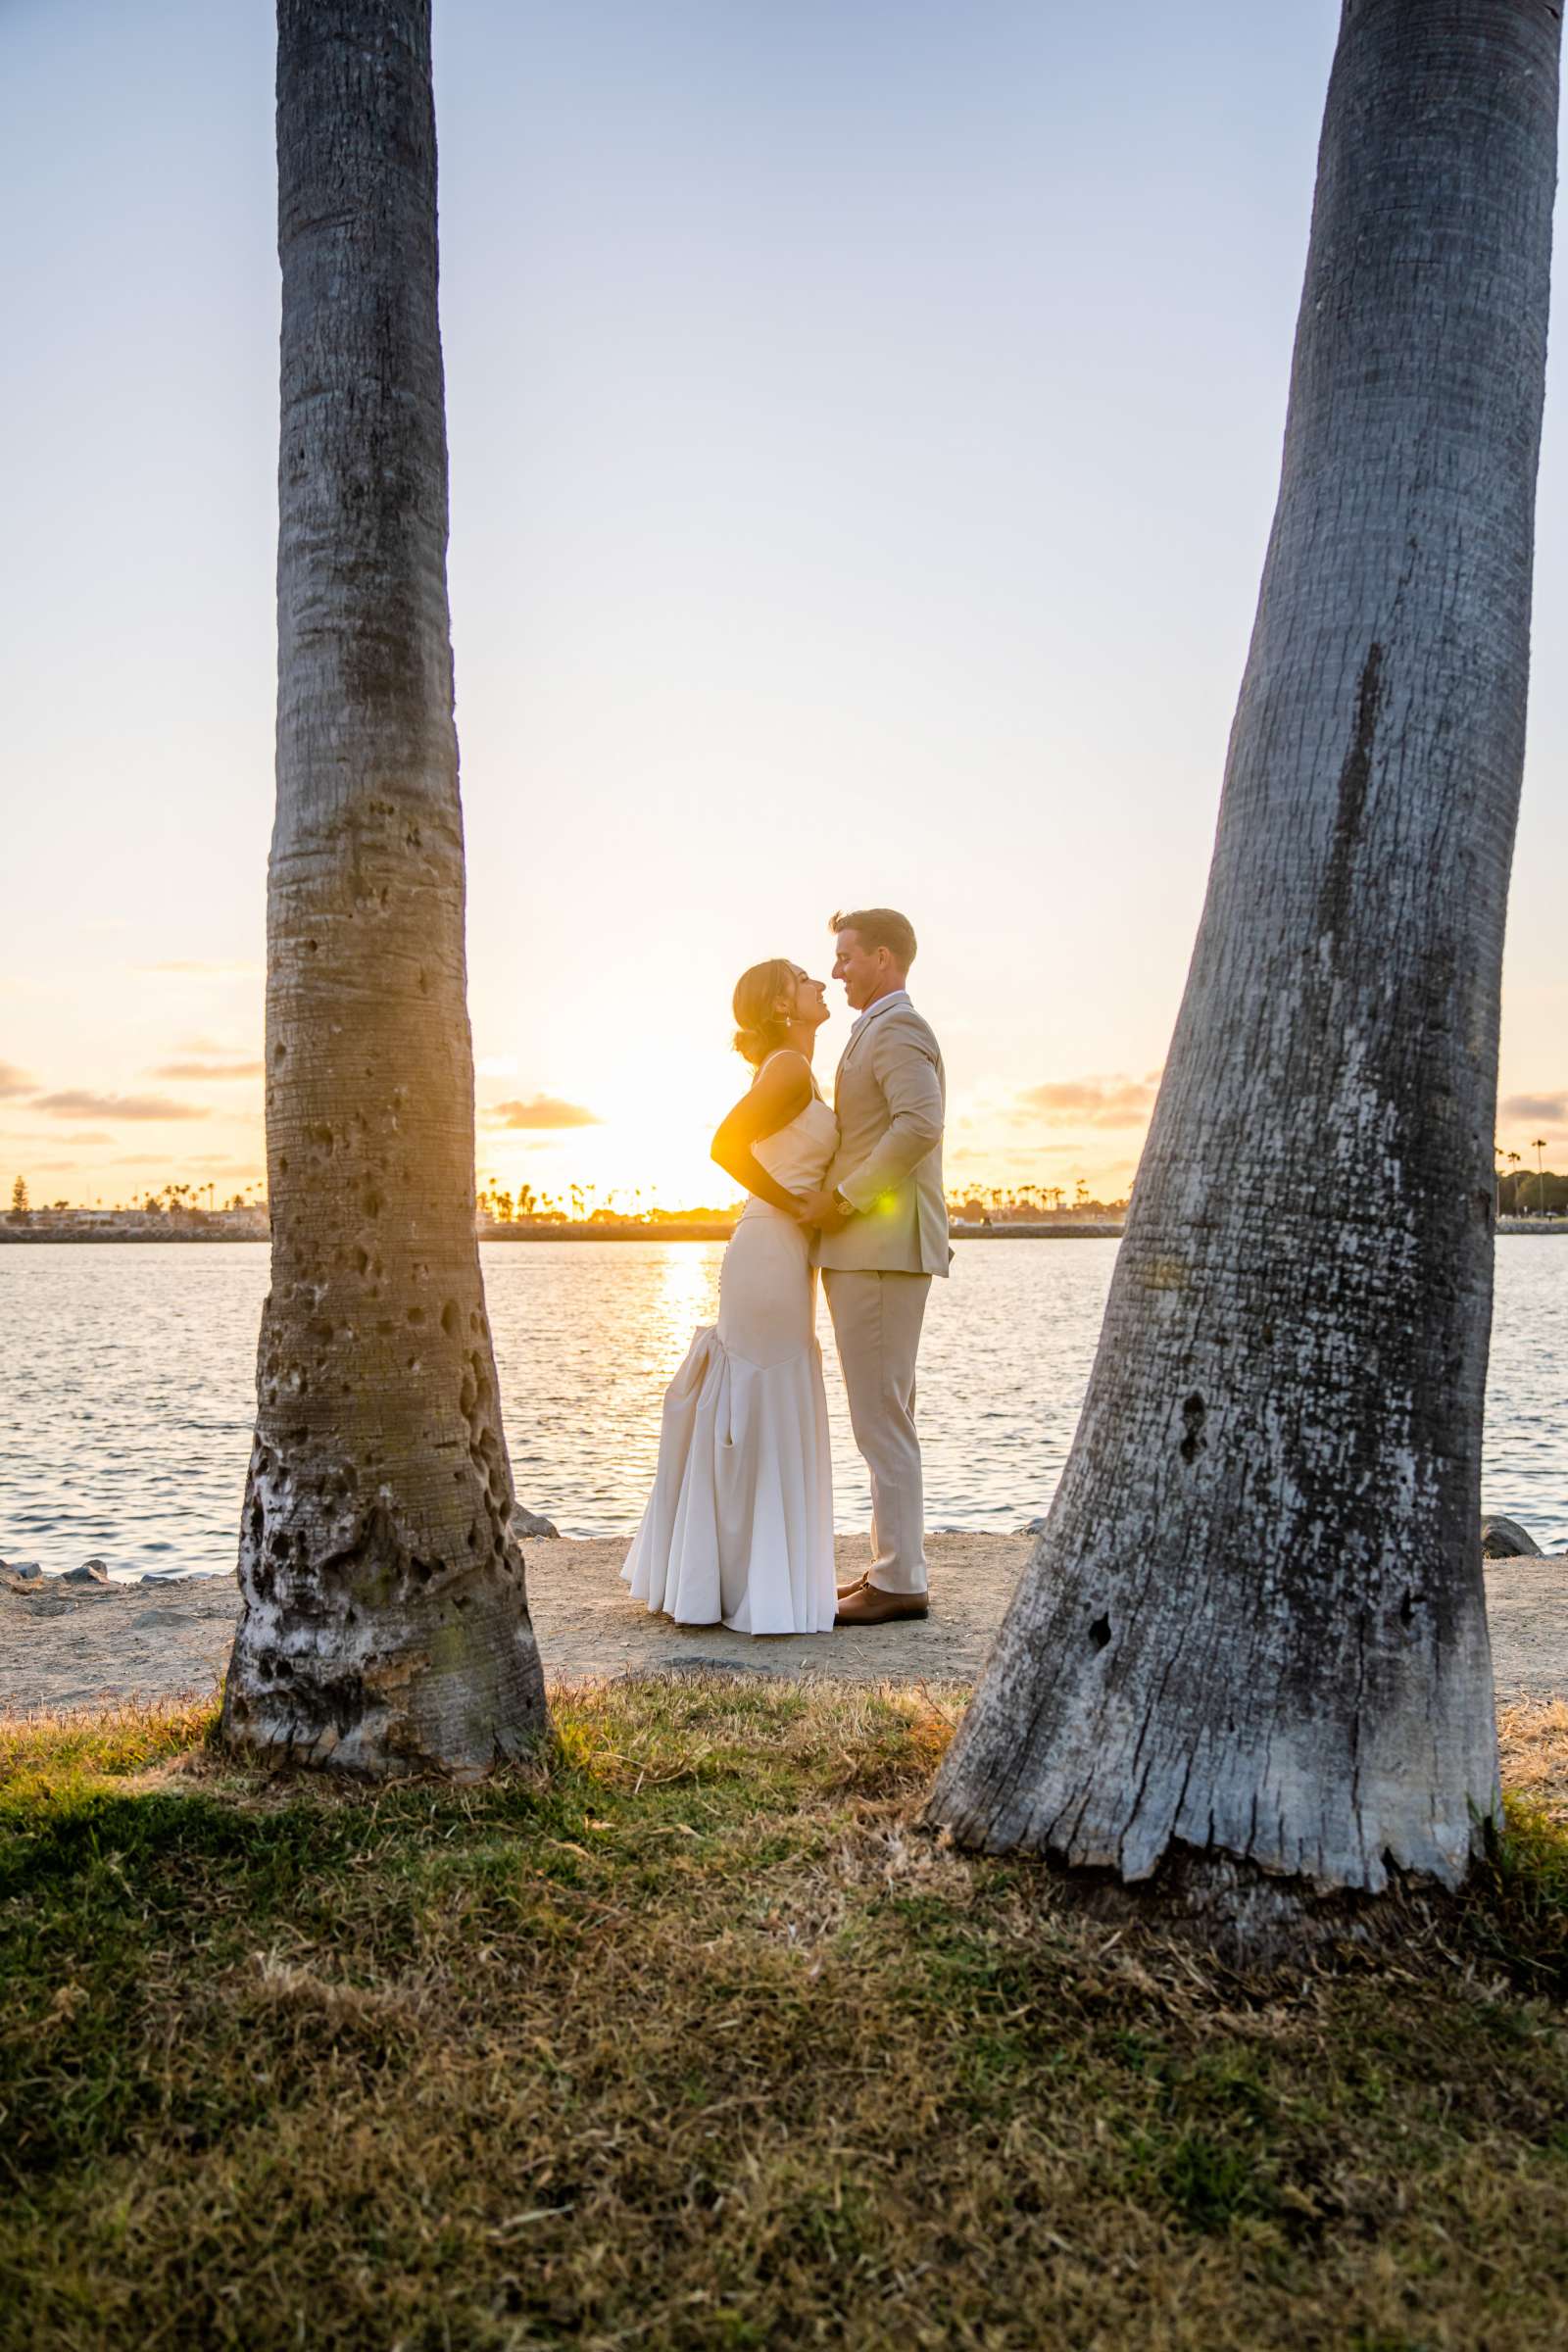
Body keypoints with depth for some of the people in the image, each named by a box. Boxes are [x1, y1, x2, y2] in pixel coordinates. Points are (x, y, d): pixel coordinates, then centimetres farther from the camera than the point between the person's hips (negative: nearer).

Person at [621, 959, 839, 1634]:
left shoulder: (794, 1071, 18)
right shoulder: (789, 1068, -12)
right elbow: (725, 1145, -23)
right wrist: (794, 1208, -14)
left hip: (780, 1256, 10)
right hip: (771, 1252, -10)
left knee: (748, 1421, 14)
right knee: (767, 1421, -5)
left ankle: (720, 1578, 23)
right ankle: (759, 1594, 3)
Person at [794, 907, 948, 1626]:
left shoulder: (896, 1028, -9)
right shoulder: (884, 1032, 24)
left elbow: (920, 1124, -25)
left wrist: (842, 1198, -20)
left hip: (881, 1249, -11)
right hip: (869, 1251, 11)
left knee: (882, 1419, -8)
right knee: (886, 1419, 12)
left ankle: (899, 1582, -2)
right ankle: (895, 1567, 19)